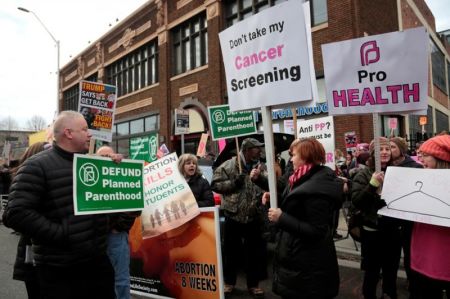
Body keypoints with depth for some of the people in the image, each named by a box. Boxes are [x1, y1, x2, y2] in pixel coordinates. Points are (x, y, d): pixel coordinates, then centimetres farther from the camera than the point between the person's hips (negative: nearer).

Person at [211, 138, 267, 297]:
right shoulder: (228, 166, -6)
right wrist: (233, 183, -17)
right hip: (233, 216, -3)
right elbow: (215, 184, -7)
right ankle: (229, 281, 31)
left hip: (254, 217, 3)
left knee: (255, 251, 12)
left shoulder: (260, 167, 5)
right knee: (231, 250, 12)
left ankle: (253, 284, 30)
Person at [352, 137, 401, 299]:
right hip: (372, 230, -4)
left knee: (391, 271, 21)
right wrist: (372, 185, -27)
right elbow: (356, 201, -16)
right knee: (371, 272, 9)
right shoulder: (364, 174, -8)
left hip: (394, 229, 4)